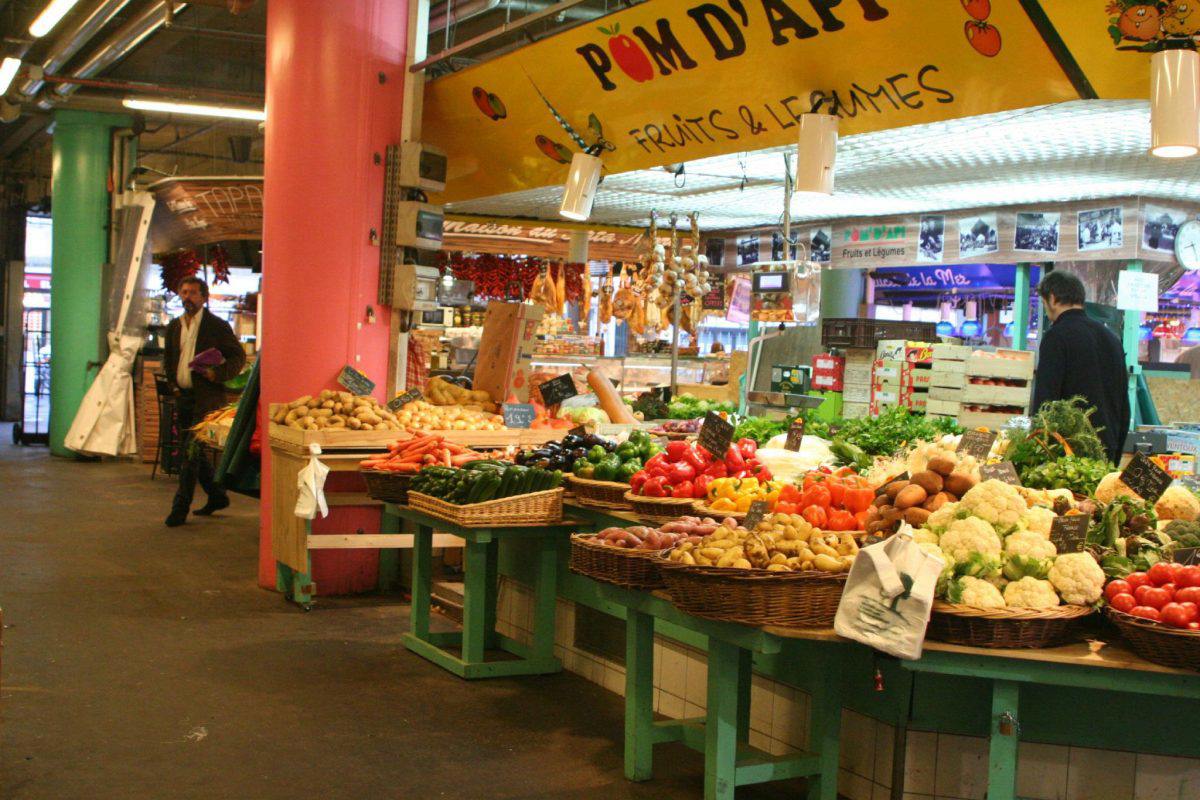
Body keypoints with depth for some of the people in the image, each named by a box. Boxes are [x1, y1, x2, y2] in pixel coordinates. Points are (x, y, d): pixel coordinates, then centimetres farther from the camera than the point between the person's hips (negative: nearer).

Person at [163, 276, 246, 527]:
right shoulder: (174, 326, 13)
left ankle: (180, 507, -8)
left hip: (207, 396, -7)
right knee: (192, 451, 13)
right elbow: (169, 360, 25)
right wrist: (174, 385, 11)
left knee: (192, 450, -11)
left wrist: (217, 374, -17)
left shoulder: (217, 326, -4)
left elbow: (238, 357, -3)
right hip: (183, 396, 7)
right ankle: (217, 496, 29)